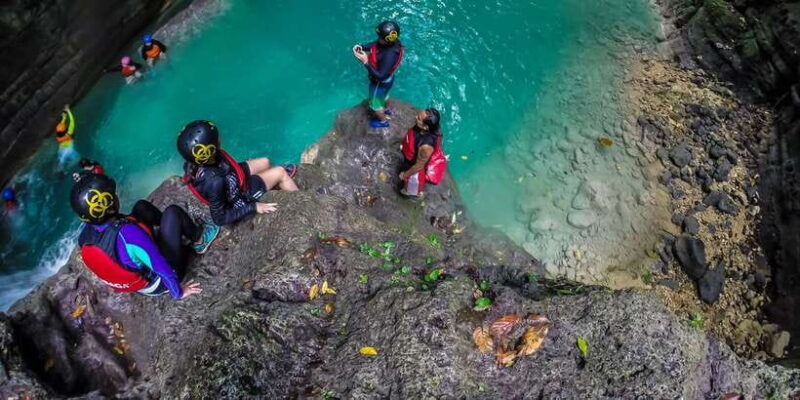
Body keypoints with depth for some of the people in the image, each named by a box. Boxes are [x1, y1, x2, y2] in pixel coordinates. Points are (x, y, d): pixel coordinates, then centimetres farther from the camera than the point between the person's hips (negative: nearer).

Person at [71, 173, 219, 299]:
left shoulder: (85, 234, -17)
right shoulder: (127, 233, -40)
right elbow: (162, 268, -32)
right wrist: (178, 292, -14)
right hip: (158, 282, -6)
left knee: (142, 206, 5)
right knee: (173, 212, -4)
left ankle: (180, 229, 27)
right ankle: (199, 240, 21)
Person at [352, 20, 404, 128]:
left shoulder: (389, 55, -44)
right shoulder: (390, 42, -19)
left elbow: (380, 76, -38)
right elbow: (374, 44, 1)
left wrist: (365, 62, -40)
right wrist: (362, 47, -17)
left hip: (381, 82, -7)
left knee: (375, 104, 21)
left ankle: (383, 120, 47)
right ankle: (385, 110, 65)